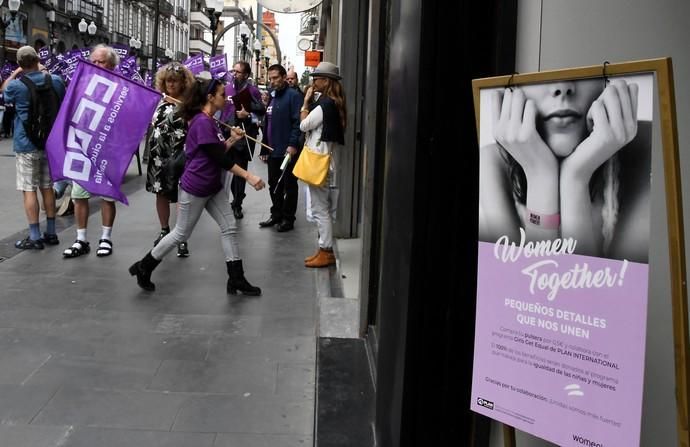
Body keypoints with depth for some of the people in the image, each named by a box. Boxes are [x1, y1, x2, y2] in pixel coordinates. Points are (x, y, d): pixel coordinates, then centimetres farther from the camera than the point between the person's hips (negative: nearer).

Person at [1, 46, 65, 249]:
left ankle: (35, 237, 2)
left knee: (29, 190, 0)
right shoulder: (55, 80, -4)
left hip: (26, 144, -4)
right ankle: (51, 233, 18)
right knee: (47, 187, 12)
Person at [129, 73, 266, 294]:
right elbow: (219, 158, -24)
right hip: (195, 188, -9)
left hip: (213, 187, 9)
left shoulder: (209, 121, 9)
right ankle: (143, 267, 21)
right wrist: (248, 176, -24)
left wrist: (232, 139, 1)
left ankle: (236, 279, 9)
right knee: (181, 233, 4)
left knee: (229, 227, 4)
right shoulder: (202, 122, -21)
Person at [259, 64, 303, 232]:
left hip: (287, 150, -8)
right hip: (273, 150, 8)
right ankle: (276, 214, 26)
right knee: (274, 185, 14)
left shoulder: (293, 96, -10)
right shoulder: (272, 96, 16)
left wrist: (293, 144, -24)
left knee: (289, 185, 3)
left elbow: (298, 122, -18)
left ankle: (288, 218, 11)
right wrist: (264, 149, 19)